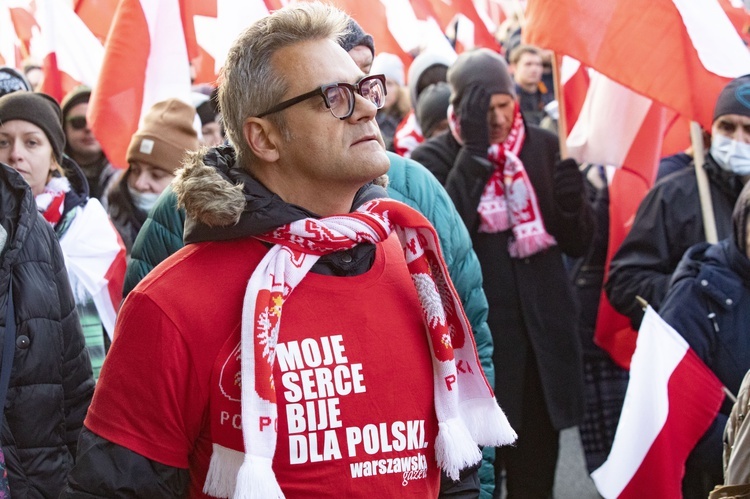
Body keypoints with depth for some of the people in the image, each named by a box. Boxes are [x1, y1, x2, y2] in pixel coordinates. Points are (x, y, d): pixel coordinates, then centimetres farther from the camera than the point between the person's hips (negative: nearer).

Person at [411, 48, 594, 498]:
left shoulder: (544, 146, 6)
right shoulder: (434, 159, -4)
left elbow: (579, 242, 9)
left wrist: (572, 203, -13)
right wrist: (475, 152, -20)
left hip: (542, 331, 4)